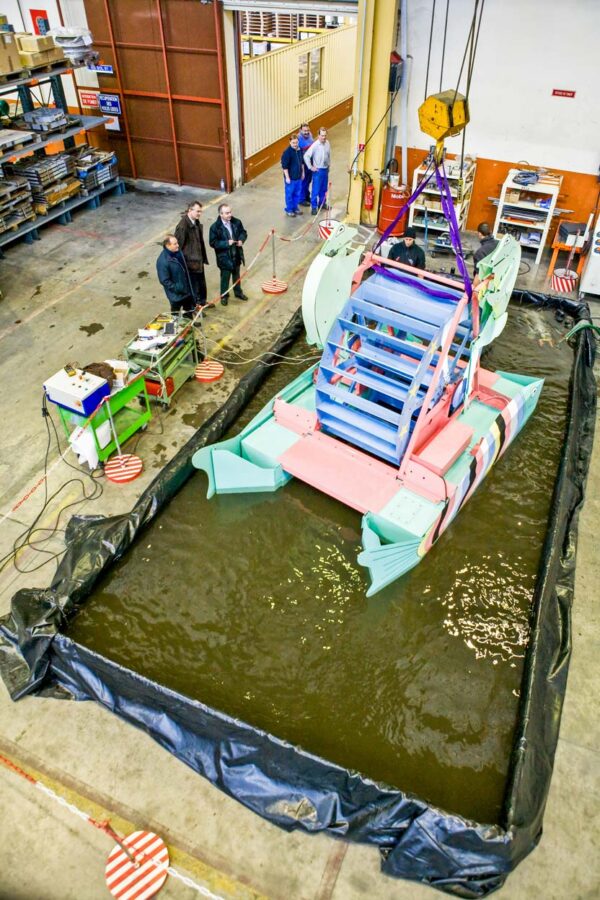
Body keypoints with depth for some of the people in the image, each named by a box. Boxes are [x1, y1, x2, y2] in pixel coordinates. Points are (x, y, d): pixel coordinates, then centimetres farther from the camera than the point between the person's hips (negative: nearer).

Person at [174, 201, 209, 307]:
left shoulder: (197, 222, 2)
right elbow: (178, 245, -21)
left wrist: (203, 257, 15)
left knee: (201, 283, 24)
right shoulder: (182, 226, -24)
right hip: (190, 262, -8)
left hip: (198, 260, 8)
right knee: (193, 286, 7)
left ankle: (202, 302, 45)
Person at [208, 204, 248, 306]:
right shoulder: (215, 227, -20)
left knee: (236, 275, 23)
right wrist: (226, 243, -27)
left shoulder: (236, 222, -7)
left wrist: (241, 240, -13)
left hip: (236, 255, 5)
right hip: (224, 257, -4)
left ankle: (238, 292, 44)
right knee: (225, 277, 11)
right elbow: (213, 243, -18)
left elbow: (243, 232, 8)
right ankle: (224, 295, 31)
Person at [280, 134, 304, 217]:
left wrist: (302, 172, 16)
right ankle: (289, 210, 20)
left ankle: (295, 208, 34)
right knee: (289, 194, 6)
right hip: (290, 177, -6)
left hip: (298, 177, 7)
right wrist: (287, 177, -18)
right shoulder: (287, 152, -19)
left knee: (297, 194, 17)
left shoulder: (300, 150, 1)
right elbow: (284, 166, -18)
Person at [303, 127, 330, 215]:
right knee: (315, 189, -2)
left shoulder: (327, 143, -1)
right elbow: (306, 156, -17)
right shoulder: (315, 145, -18)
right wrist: (310, 167, -13)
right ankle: (313, 207, 6)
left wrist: (328, 165, 16)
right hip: (317, 170, -6)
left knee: (324, 189, 15)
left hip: (325, 169, 6)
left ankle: (322, 203, 31)